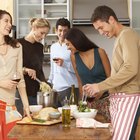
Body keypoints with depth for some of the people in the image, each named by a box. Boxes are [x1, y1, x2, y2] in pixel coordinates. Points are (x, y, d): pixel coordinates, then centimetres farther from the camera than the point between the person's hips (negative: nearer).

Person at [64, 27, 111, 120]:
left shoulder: (100, 52, -6)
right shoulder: (74, 57, 1)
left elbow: (110, 78, -1)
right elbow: (80, 82, 8)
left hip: (105, 97, -2)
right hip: (89, 101, 2)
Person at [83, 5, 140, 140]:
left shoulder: (127, 34, -9)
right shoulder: (120, 38, 18)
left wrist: (100, 86, -19)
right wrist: (100, 91, 10)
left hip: (128, 98, -9)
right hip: (118, 97, 9)